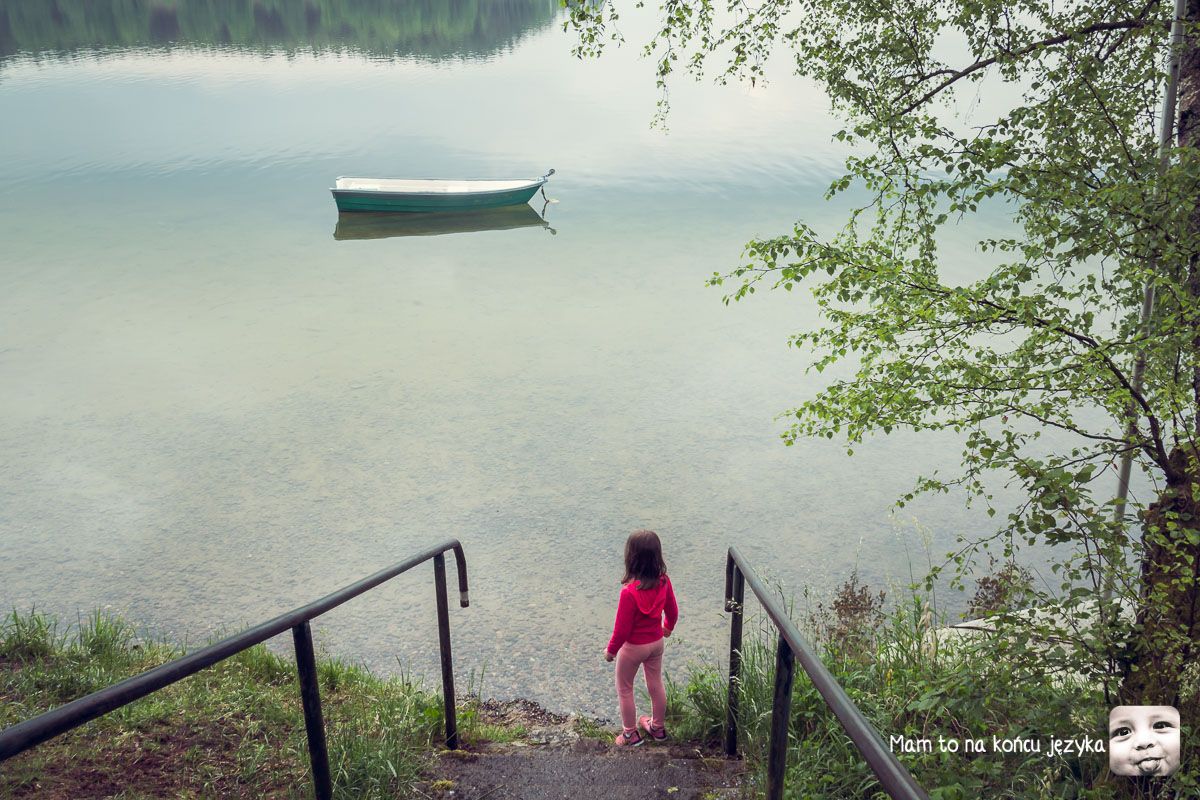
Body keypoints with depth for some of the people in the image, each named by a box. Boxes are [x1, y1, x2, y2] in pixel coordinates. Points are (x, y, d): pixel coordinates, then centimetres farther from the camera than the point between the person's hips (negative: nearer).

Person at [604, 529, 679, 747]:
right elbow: (672, 611, 0)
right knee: (656, 685, 24)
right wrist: (668, 627, 22)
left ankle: (631, 734, 31)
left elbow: (622, 628, -24)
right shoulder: (664, 582, -16)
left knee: (624, 689, 18)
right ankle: (658, 727, 42)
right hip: (657, 642, 6)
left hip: (633, 647, -5)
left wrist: (611, 650, -6)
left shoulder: (629, 592, -33)